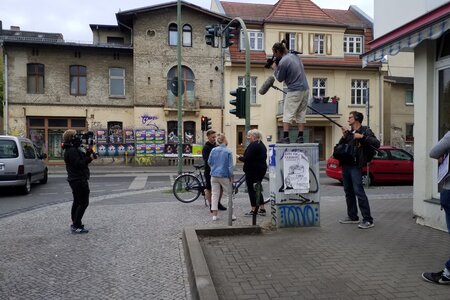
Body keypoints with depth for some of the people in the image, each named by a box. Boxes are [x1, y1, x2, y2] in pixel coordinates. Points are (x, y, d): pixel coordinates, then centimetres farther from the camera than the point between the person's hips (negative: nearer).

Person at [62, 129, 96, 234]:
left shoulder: (74, 149, 16)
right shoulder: (72, 151, -17)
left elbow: (83, 160, 15)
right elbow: (79, 164, -26)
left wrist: (89, 151, 3)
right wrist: (89, 158, -18)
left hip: (75, 180, 11)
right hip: (79, 180, -11)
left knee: (77, 202, 16)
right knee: (83, 203, -9)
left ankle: (75, 224, 24)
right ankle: (77, 226, -8)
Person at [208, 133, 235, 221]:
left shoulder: (213, 150, 0)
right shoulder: (228, 151, -9)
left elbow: (209, 162, 9)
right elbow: (230, 166, -7)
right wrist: (231, 177, 1)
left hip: (214, 175, 3)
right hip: (224, 176, -3)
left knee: (214, 194, 8)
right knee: (230, 194, 11)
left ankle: (214, 215, 8)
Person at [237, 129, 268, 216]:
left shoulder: (252, 145, -17)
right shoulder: (262, 145, 14)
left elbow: (247, 158, -24)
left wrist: (240, 158, -4)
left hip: (252, 170, -9)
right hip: (262, 169, 10)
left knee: (251, 189, 0)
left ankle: (254, 210, 3)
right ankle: (262, 209, 17)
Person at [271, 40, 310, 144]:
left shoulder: (283, 62, -14)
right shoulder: (295, 56, 11)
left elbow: (280, 79, -4)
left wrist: (275, 69, 12)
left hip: (294, 91, -8)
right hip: (305, 89, 8)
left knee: (288, 114, -2)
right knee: (301, 114, 10)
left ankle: (285, 137, -7)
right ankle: (300, 137, 9)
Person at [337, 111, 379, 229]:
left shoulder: (365, 130, 0)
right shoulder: (349, 132, 19)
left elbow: (377, 144, -12)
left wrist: (362, 137, -18)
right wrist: (344, 136, 1)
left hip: (356, 165, -7)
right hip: (345, 164, 7)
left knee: (358, 191, -13)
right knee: (348, 191, 11)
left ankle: (368, 220, -9)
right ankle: (352, 217, 21)